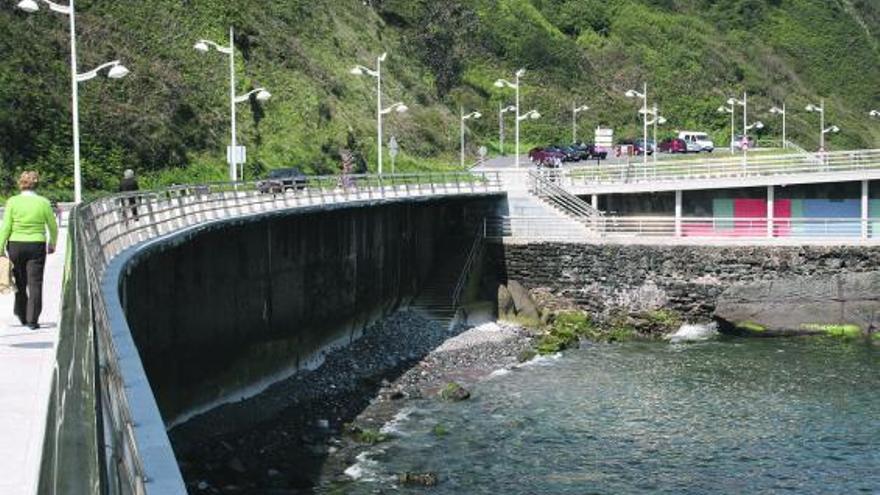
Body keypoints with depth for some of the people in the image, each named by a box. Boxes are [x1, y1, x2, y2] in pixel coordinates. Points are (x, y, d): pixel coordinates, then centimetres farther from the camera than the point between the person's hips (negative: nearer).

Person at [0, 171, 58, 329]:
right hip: (37, 245, -1)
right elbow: (53, 227, 6)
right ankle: (32, 320, -1)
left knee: (19, 282, 17)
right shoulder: (43, 202, -4)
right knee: (35, 283, 2)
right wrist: (52, 244, 23)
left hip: (15, 245, 1)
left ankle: (22, 316, 27)